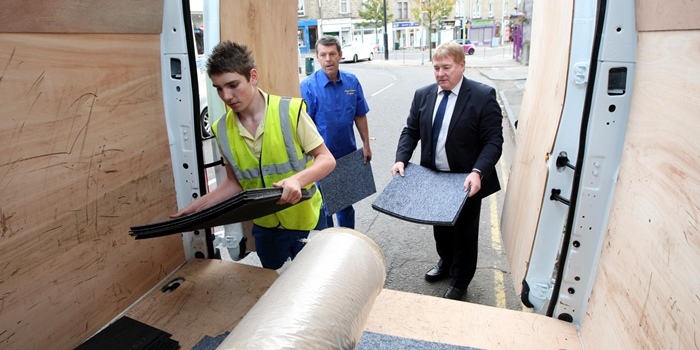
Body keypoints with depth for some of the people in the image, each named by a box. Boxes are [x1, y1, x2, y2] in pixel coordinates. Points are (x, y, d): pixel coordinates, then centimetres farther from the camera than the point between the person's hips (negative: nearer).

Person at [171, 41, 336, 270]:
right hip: (265, 227, 4)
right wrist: (196, 207, -5)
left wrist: (296, 180, -33)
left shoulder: (291, 111, -18)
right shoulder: (222, 130, -5)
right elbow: (235, 182, 5)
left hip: (306, 221, -3)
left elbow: (327, 160, -15)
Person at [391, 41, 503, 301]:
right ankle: (445, 263, 52)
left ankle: (460, 282, 36)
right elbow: (411, 131, 5)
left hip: (466, 182, -4)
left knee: (465, 233, 14)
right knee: (440, 227, 24)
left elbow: (494, 141, -17)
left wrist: (478, 173, -30)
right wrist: (401, 159, -11)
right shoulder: (423, 95, 0)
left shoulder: (483, 96, -15)